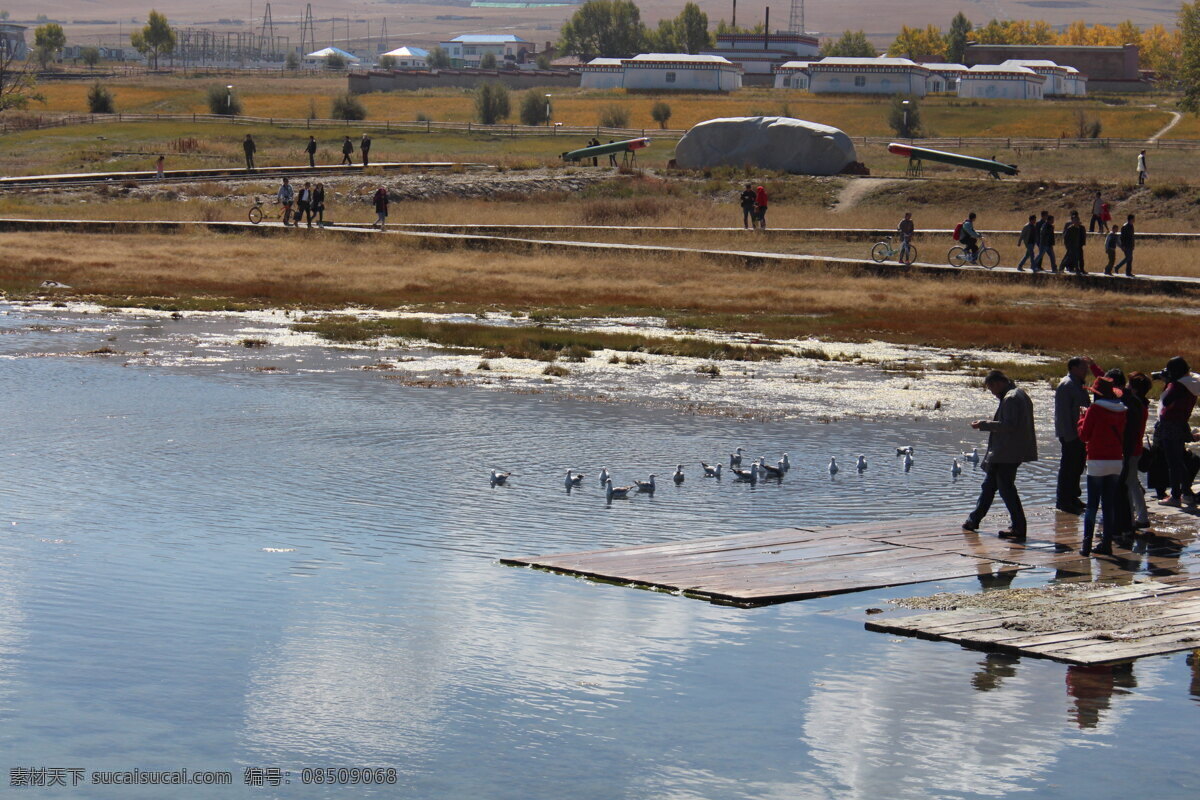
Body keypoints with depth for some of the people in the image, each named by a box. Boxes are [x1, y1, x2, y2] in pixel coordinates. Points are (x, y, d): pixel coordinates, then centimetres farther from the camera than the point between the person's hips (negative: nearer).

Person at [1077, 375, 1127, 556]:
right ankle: (1107, 543, 9)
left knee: (1092, 504, -1)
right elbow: (1124, 436, 13)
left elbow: (1084, 435, -3)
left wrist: (1081, 419, 11)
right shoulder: (1122, 411, 6)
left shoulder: (1095, 409, -9)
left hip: (1097, 462, -4)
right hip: (1117, 461, 4)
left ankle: (1086, 543, -7)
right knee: (1109, 504, 10)